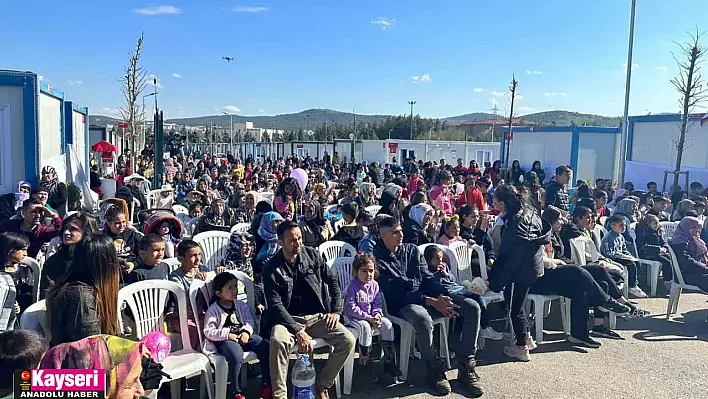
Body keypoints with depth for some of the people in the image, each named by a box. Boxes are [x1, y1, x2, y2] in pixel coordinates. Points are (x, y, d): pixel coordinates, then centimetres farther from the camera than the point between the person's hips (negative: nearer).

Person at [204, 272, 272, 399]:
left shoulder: (241, 305, 11)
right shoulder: (213, 310, -6)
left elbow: (249, 321, 13)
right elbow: (208, 331, -10)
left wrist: (246, 332, -9)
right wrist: (227, 335, -18)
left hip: (243, 336, 5)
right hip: (224, 340, -5)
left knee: (266, 347, -14)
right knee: (236, 354, -38)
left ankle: (266, 385, 0)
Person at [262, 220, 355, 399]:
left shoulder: (312, 255, 2)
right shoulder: (272, 268, -7)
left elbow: (332, 281, 10)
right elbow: (275, 304, -13)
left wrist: (336, 311, -2)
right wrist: (298, 331, -23)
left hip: (317, 316, 3)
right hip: (289, 319, -3)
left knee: (348, 341, -18)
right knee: (278, 341, -36)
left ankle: (322, 385, 3)